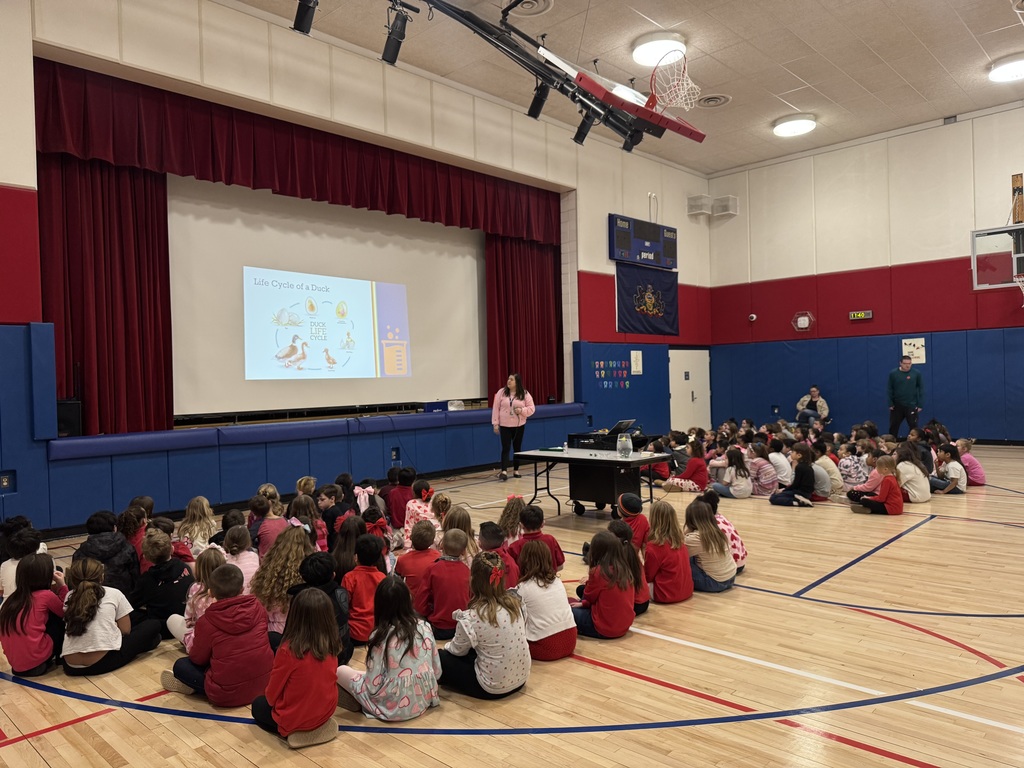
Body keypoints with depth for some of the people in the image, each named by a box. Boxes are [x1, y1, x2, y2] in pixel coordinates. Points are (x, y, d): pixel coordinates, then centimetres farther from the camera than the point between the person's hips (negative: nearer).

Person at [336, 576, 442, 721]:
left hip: (394, 707, -5)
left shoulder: (380, 636, -17)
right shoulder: (424, 627, -4)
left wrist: (359, 675, 5)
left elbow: (373, 687, -15)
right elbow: (437, 672, 2)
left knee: (341, 671, 11)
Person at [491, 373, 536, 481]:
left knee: (517, 448, 9)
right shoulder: (501, 392, -2)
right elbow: (496, 409, -1)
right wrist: (495, 423, -5)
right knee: (505, 448, -9)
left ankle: (516, 470, 21)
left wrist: (522, 410, -19)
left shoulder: (525, 394, -2)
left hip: (519, 426, 1)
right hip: (505, 426, -1)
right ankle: (504, 472, -15)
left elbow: (531, 408, 0)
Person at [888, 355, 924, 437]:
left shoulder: (916, 373, -3)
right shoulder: (893, 373, -3)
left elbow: (921, 389, 0)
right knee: (893, 427, 8)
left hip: (912, 406, -1)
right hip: (896, 406, 1)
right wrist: (890, 404, -3)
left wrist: (920, 405, -4)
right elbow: (889, 390, 1)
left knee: (913, 427, 4)